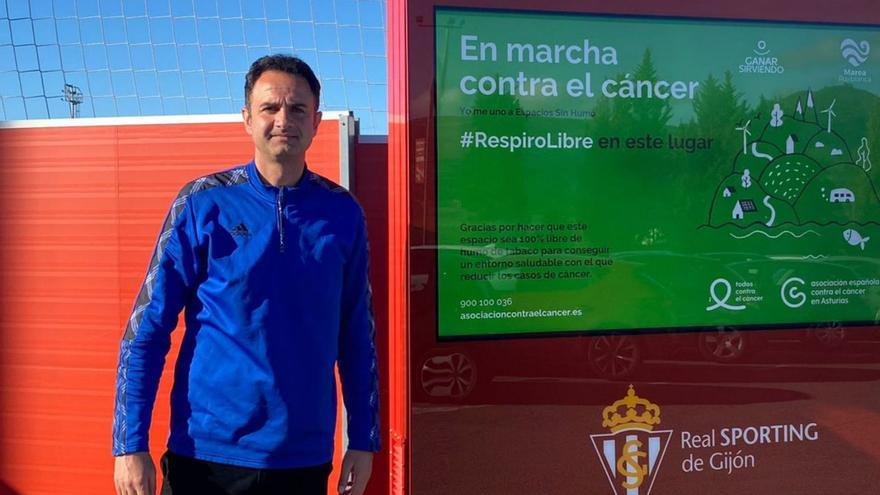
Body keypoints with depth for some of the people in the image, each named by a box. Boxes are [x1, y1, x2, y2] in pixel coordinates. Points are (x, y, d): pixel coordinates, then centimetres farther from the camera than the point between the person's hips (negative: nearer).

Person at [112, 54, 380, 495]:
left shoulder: (341, 212, 0)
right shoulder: (202, 203, -6)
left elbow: (356, 335, 5)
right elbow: (147, 329, -4)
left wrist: (363, 440, 5)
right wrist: (131, 445, -8)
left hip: (305, 457, 2)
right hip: (206, 453, -2)